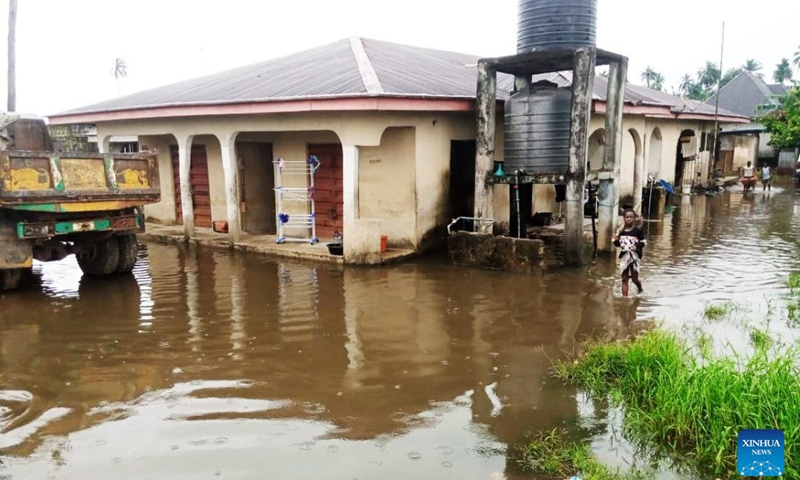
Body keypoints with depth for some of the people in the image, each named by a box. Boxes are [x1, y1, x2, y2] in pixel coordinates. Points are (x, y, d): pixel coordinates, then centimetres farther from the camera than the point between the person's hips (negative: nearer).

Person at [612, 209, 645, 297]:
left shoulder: (638, 231, -7)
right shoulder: (621, 231, 4)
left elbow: (644, 242, -5)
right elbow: (618, 244, 13)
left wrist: (637, 245, -23)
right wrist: (615, 240, -8)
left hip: (635, 256, -3)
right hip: (624, 256, 3)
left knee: (634, 278, 3)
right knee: (624, 278, 5)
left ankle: (640, 289, 34)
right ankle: (624, 296, 10)